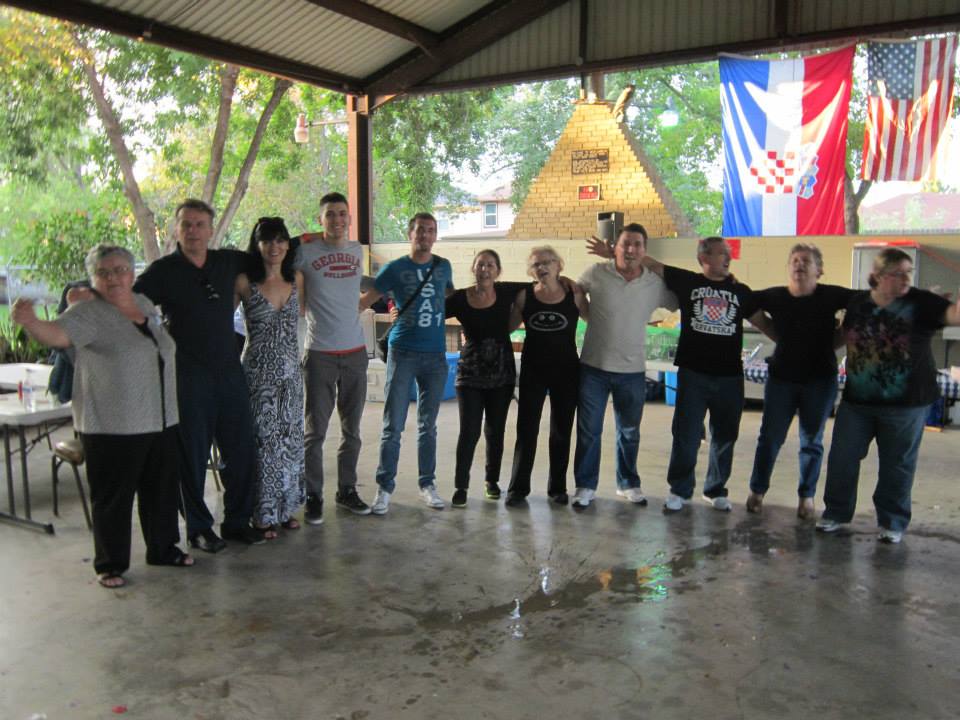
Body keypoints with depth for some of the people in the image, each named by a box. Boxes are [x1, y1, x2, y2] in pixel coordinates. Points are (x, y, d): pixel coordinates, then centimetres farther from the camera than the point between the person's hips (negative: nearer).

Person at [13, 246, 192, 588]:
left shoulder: (145, 304, 9)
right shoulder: (88, 313, -11)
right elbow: (58, 333, -30)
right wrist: (30, 322, -49)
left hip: (161, 420, 6)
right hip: (111, 427, -6)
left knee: (161, 490, 16)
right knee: (113, 498, 4)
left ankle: (163, 548, 33)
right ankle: (110, 564, 19)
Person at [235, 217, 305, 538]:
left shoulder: (296, 279, 5)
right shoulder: (244, 282, -9)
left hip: (290, 371, 5)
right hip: (258, 371, -5)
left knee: (290, 439, 11)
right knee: (263, 441, 1)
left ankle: (284, 508, 25)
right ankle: (262, 515, 15)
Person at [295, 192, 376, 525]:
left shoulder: (356, 249, 9)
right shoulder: (305, 250, -6)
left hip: (355, 351, 5)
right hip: (320, 354, -5)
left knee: (351, 429, 13)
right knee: (315, 431, 1)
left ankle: (346, 490, 26)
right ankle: (313, 497, 14)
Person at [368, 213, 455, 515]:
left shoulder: (444, 266, 10)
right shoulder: (394, 269, 0)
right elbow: (365, 300, 0)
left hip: (435, 355, 3)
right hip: (402, 353, -3)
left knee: (428, 426, 10)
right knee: (393, 426, -2)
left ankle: (427, 484, 20)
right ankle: (384, 487, 8)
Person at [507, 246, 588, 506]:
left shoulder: (574, 293, -5)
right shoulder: (525, 295, -2)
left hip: (566, 370, 0)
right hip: (532, 369, 0)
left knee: (561, 431, 10)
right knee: (526, 430, 4)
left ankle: (558, 487, 23)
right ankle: (518, 487, 16)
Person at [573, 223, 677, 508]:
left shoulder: (656, 284, -3)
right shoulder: (596, 273, -8)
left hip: (633, 371, 2)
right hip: (594, 367, -2)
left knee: (629, 433, 17)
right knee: (588, 431, 6)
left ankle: (628, 484, 34)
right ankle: (585, 486, 20)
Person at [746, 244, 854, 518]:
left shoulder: (831, 296, -8)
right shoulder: (774, 297, -4)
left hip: (820, 379, -1)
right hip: (781, 377, 1)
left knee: (811, 440, 9)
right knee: (770, 437, 7)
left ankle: (806, 496, 23)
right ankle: (757, 490, 22)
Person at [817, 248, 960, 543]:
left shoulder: (920, 302, -7)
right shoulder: (857, 302, 3)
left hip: (906, 403, -3)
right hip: (857, 399, 3)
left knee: (897, 465, 8)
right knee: (842, 458, 8)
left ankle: (892, 522, 25)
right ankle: (836, 512, 26)